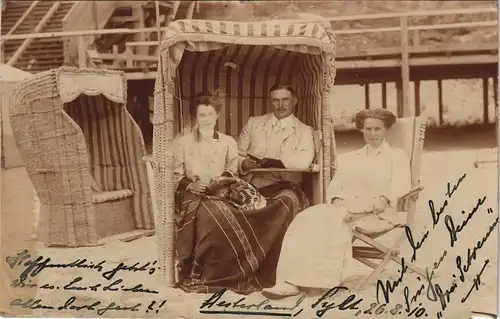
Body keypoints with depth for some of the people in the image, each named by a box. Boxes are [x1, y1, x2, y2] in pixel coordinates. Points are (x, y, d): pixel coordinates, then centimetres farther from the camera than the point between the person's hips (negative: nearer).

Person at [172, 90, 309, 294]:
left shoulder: (228, 142, 19)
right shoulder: (182, 142, 13)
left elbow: (232, 173, 12)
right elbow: (175, 176, 8)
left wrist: (223, 180, -10)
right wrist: (189, 184, -13)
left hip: (223, 192, 3)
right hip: (195, 195, -3)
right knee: (214, 214, -42)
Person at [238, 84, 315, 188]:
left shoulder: (304, 131, 8)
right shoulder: (253, 123, 17)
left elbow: (304, 161, -11)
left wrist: (265, 161, -13)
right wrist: (243, 164, -10)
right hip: (250, 184, 2)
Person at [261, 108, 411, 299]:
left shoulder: (397, 156, 13)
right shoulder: (349, 159, 26)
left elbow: (399, 191, -4)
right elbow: (334, 187, 15)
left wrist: (373, 205, -21)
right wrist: (338, 201, -8)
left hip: (379, 214, -4)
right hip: (346, 210, 4)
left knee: (332, 219, -33)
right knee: (306, 219, -26)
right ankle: (290, 282, -38)